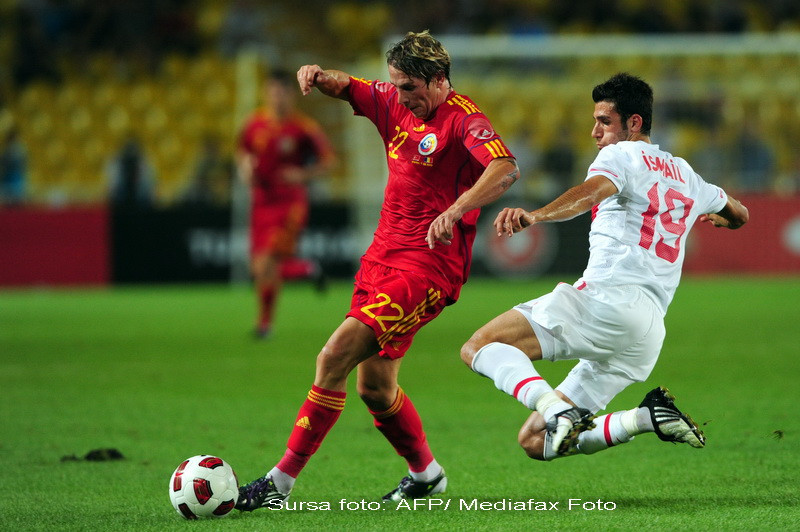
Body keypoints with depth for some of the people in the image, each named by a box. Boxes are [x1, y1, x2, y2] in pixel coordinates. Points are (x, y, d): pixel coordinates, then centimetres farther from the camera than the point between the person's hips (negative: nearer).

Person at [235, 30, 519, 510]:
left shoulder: (464, 120, -14)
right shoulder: (396, 103, 9)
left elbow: (505, 169, -30)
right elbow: (347, 88, 23)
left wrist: (455, 210, -45)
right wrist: (319, 76, -1)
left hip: (427, 267, -8)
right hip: (383, 255, 8)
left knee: (335, 357, -19)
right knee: (374, 388, 12)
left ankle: (282, 482, -16)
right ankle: (426, 474, 35)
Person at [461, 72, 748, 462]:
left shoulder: (621, 156, 3)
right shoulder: (684, 175, 26)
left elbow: (592, 192, -21)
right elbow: (739, 215, 41)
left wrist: (533, 216, -40)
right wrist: (707, 217, 65)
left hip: (605, 300, -8)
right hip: (647, 336, 8)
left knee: (479, 348, -13)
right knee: (535, 442, 11)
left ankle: (556, 409, -36)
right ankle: (650, 418, -4)